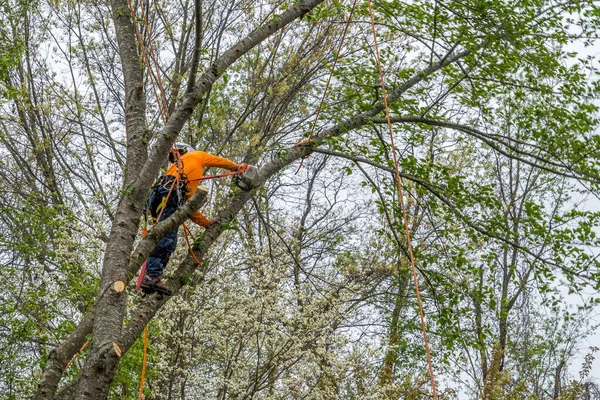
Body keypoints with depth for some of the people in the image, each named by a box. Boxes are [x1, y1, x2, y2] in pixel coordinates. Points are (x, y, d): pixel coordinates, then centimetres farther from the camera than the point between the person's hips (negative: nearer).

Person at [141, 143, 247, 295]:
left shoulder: (175, 168, 42)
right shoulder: (195, 156, 28)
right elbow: (220, 161, 41)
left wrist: (207, 223, 42)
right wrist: (238, 167, 60)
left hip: (156, 197, 8)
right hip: (169, 192, -8)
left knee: (169, 242, -1)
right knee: (166, 238, -21)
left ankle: (152, 276, -14)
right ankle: (152, 275, -35)